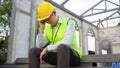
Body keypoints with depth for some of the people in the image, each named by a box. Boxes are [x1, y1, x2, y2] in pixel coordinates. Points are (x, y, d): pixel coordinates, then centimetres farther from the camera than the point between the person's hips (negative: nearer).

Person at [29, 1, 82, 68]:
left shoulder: (69, 22, -9)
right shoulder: (47, 28, 9)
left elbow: (66, 43, -25)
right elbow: (39, 46, -3)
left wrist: (47, 49, -24)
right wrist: (42, 28, -9)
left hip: (73, 57, -5)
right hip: (58, 57, 5)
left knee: (62, 47, -41)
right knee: (33, 51, -14)